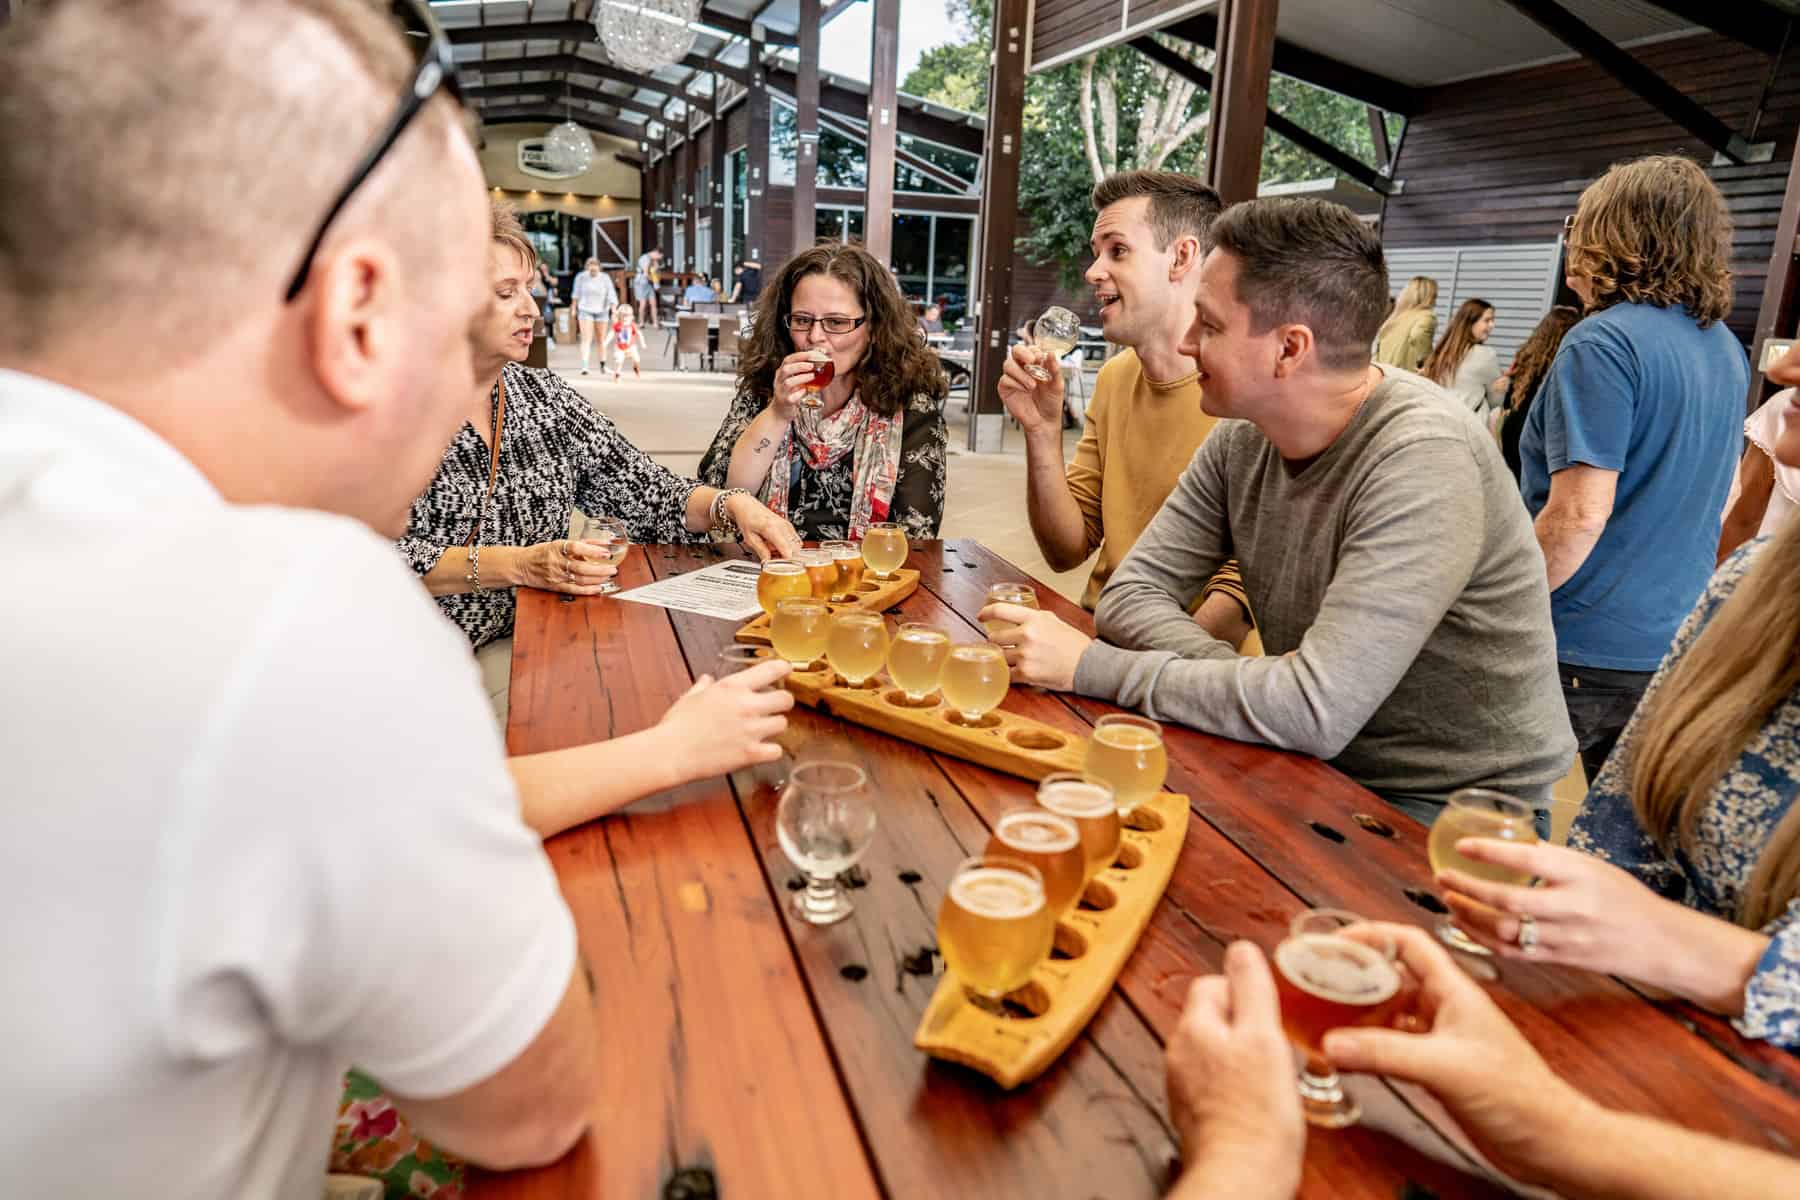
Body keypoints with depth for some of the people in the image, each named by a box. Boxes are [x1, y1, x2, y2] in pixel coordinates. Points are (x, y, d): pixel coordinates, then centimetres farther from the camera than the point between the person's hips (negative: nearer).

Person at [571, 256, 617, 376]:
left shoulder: (605, 278, -8)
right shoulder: (581, 277, -5)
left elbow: (612, 295, -12)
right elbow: (577, 294, 9)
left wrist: (614, 312, -22)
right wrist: (574, 309, 13)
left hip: (601, 311, 1)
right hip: (585, 311, -1)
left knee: (601, 339, 10)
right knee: (586, 339, -11)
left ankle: (603, 365, 22)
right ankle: (584, 366, -18)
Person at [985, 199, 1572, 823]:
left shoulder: (1422, 457, -25)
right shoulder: (1243, 437, -4)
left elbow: (1313, 711, -31)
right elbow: (1135, 591, -2)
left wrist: (1091, 666, -24)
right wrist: (1241, 679, -22)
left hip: (1454, 810, -6)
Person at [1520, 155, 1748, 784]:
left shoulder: (1603, 343, -16)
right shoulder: (1726, 349, 11)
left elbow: (1578, 515, -22)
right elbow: (1702, 496, 20)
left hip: (1585, 653, -8)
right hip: (1675, 647, 8)